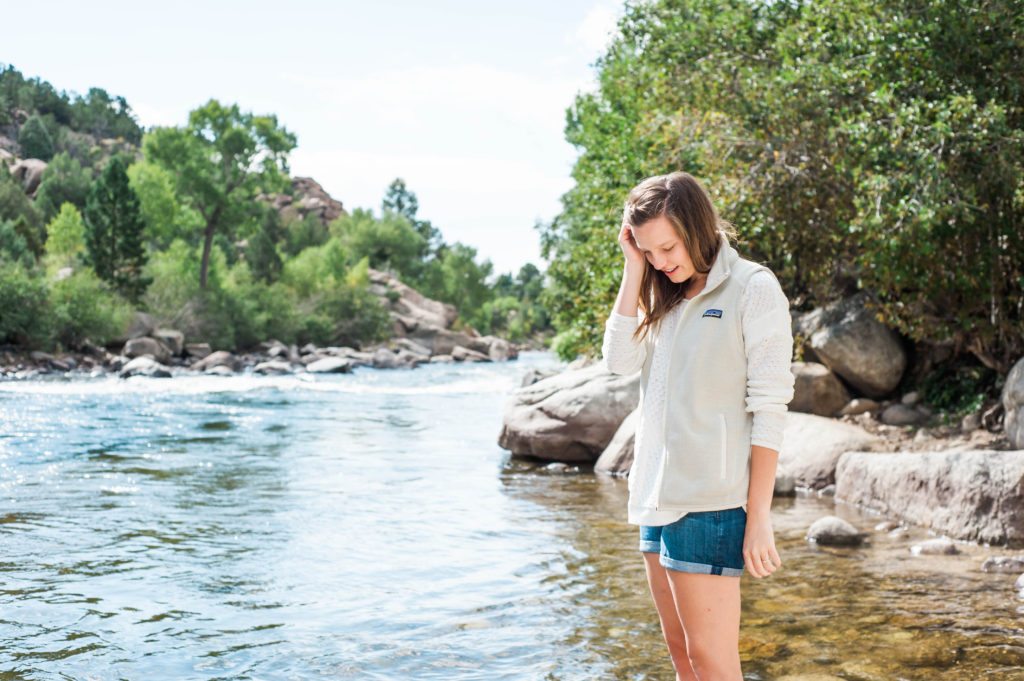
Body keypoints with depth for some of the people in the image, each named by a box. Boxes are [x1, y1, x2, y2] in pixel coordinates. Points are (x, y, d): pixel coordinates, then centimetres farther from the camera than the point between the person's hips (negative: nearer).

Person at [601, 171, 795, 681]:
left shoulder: (753, 289, -6)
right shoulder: (666, 294, 15)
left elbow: (768, 410, -10)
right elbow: (620, 361, 2)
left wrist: (758, 517, -13)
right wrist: (634, 270, -1)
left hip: (710, 503, -7)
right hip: (656, 496, 7)